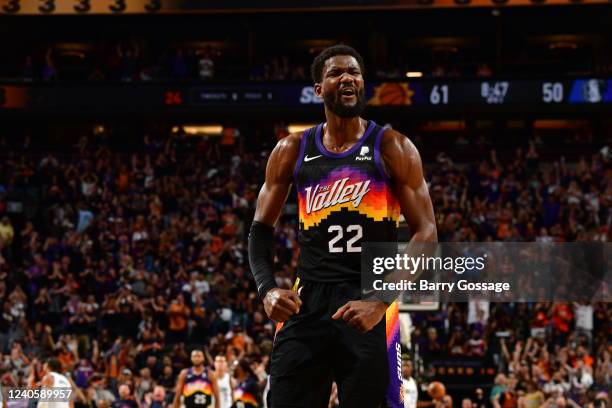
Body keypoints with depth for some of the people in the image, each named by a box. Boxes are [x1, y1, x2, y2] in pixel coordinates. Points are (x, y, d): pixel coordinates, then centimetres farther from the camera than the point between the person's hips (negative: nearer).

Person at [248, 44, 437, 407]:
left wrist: (379, 302, -16)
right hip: (307, 303, 3)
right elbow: (262, 228, 14)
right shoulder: (292, 151, 8)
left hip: (369, 303, -3)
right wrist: (267, 289, -6)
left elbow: (426, 233, -5)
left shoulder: (392, 148, -1)